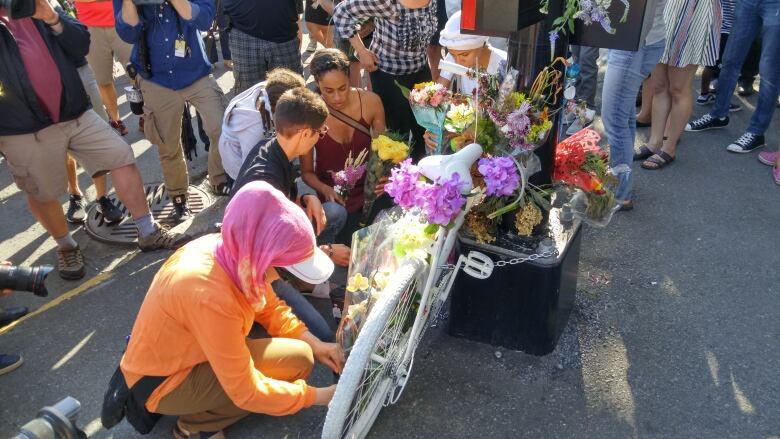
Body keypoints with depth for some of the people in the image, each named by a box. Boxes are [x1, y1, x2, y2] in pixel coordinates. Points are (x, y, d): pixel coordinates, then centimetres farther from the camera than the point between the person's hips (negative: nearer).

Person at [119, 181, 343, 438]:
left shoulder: (232, 250, -14)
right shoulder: (209, 295, -37)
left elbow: (270, 306, 4)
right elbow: (246, 391, -29)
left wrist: (313, 343, -9)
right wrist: (319, 396, -19)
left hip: (178, 350, 8)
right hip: (163, 382, -8)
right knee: (298, 360, -18)